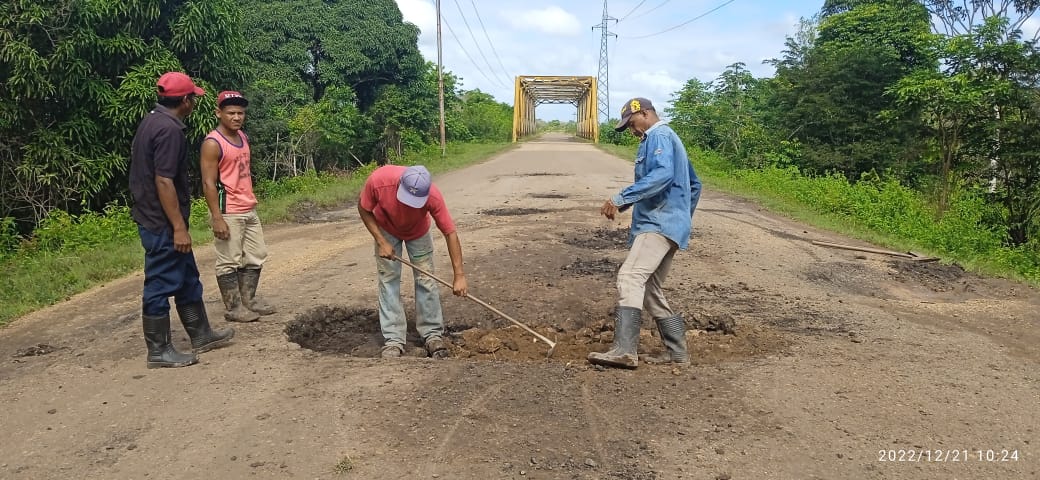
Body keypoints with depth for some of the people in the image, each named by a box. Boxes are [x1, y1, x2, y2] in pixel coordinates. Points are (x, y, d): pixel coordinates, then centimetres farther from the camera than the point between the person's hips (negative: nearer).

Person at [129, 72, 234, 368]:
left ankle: (202, 336, 28)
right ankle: (159, 352, 9)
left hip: (156, 219, 11)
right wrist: (179, 227, -23)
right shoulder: (169, 129, -20)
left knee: (187, 280, 18)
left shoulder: (153, 121, 13)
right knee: (162, 286, -1)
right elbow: (164, 181, -25)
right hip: (163, 223, -11)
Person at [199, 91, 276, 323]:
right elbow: (208, 183, -17)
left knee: (255, 257, 15)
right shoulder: (213, 143, -14)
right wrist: (217, 218, -21)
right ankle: (233, 308, 9)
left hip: (249, 210, 9)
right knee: (229, 262, 0)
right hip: (228, 213, -9)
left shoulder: (243, 137, 11)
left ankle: (248, 300, 26)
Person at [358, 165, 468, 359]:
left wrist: (459, 275, -30)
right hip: (386, 230, 0)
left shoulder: (433, 196, -39)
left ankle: (433, 334, 9)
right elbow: (364, 209, -18)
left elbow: (450, 232, -29)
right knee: (388, 280, -4)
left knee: (426, 279, -2)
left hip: (418, 232, 0)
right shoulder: (378, 180, -40)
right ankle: (393, 340, 0)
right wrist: (381, 242, -24)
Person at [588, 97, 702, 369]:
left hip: (659, 224, -11)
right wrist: (683, 220, 35)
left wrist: (622, 198, -29)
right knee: (651, 290, 12)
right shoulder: (671, 139, 27)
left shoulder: (659, 136, -5)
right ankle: (677, 353, 15)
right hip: (663, 226, 11)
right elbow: (694, 184, 32)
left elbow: (663, 174, -25)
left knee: (630, 277, -24)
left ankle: (625, 350, -35)